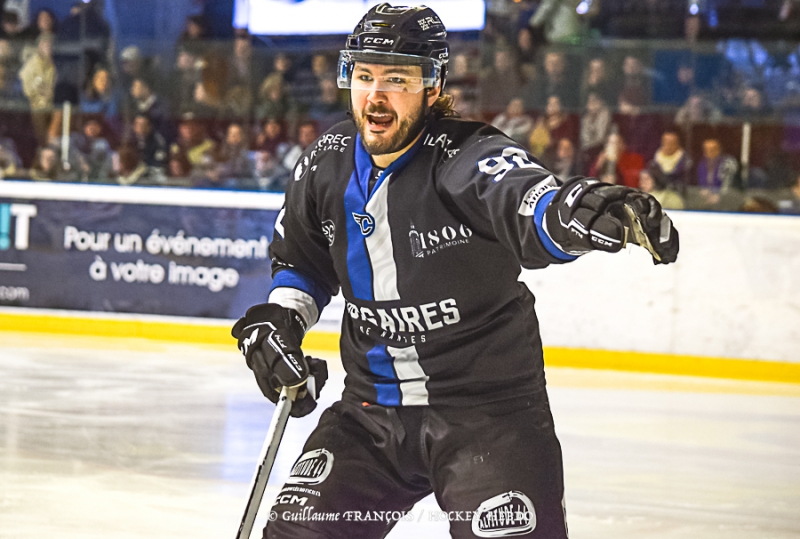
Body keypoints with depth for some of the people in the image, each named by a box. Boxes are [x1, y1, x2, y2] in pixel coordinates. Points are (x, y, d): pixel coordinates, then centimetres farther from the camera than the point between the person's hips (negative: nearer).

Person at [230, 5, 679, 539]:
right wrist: (277, 319, 2)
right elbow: (301, 262, 21)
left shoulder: (467, 157, -20)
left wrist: (573, 212, -66)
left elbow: (522, 201, -44)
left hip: (489, 410, -5)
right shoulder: (327, 165, 0)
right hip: (374, 411, 5)